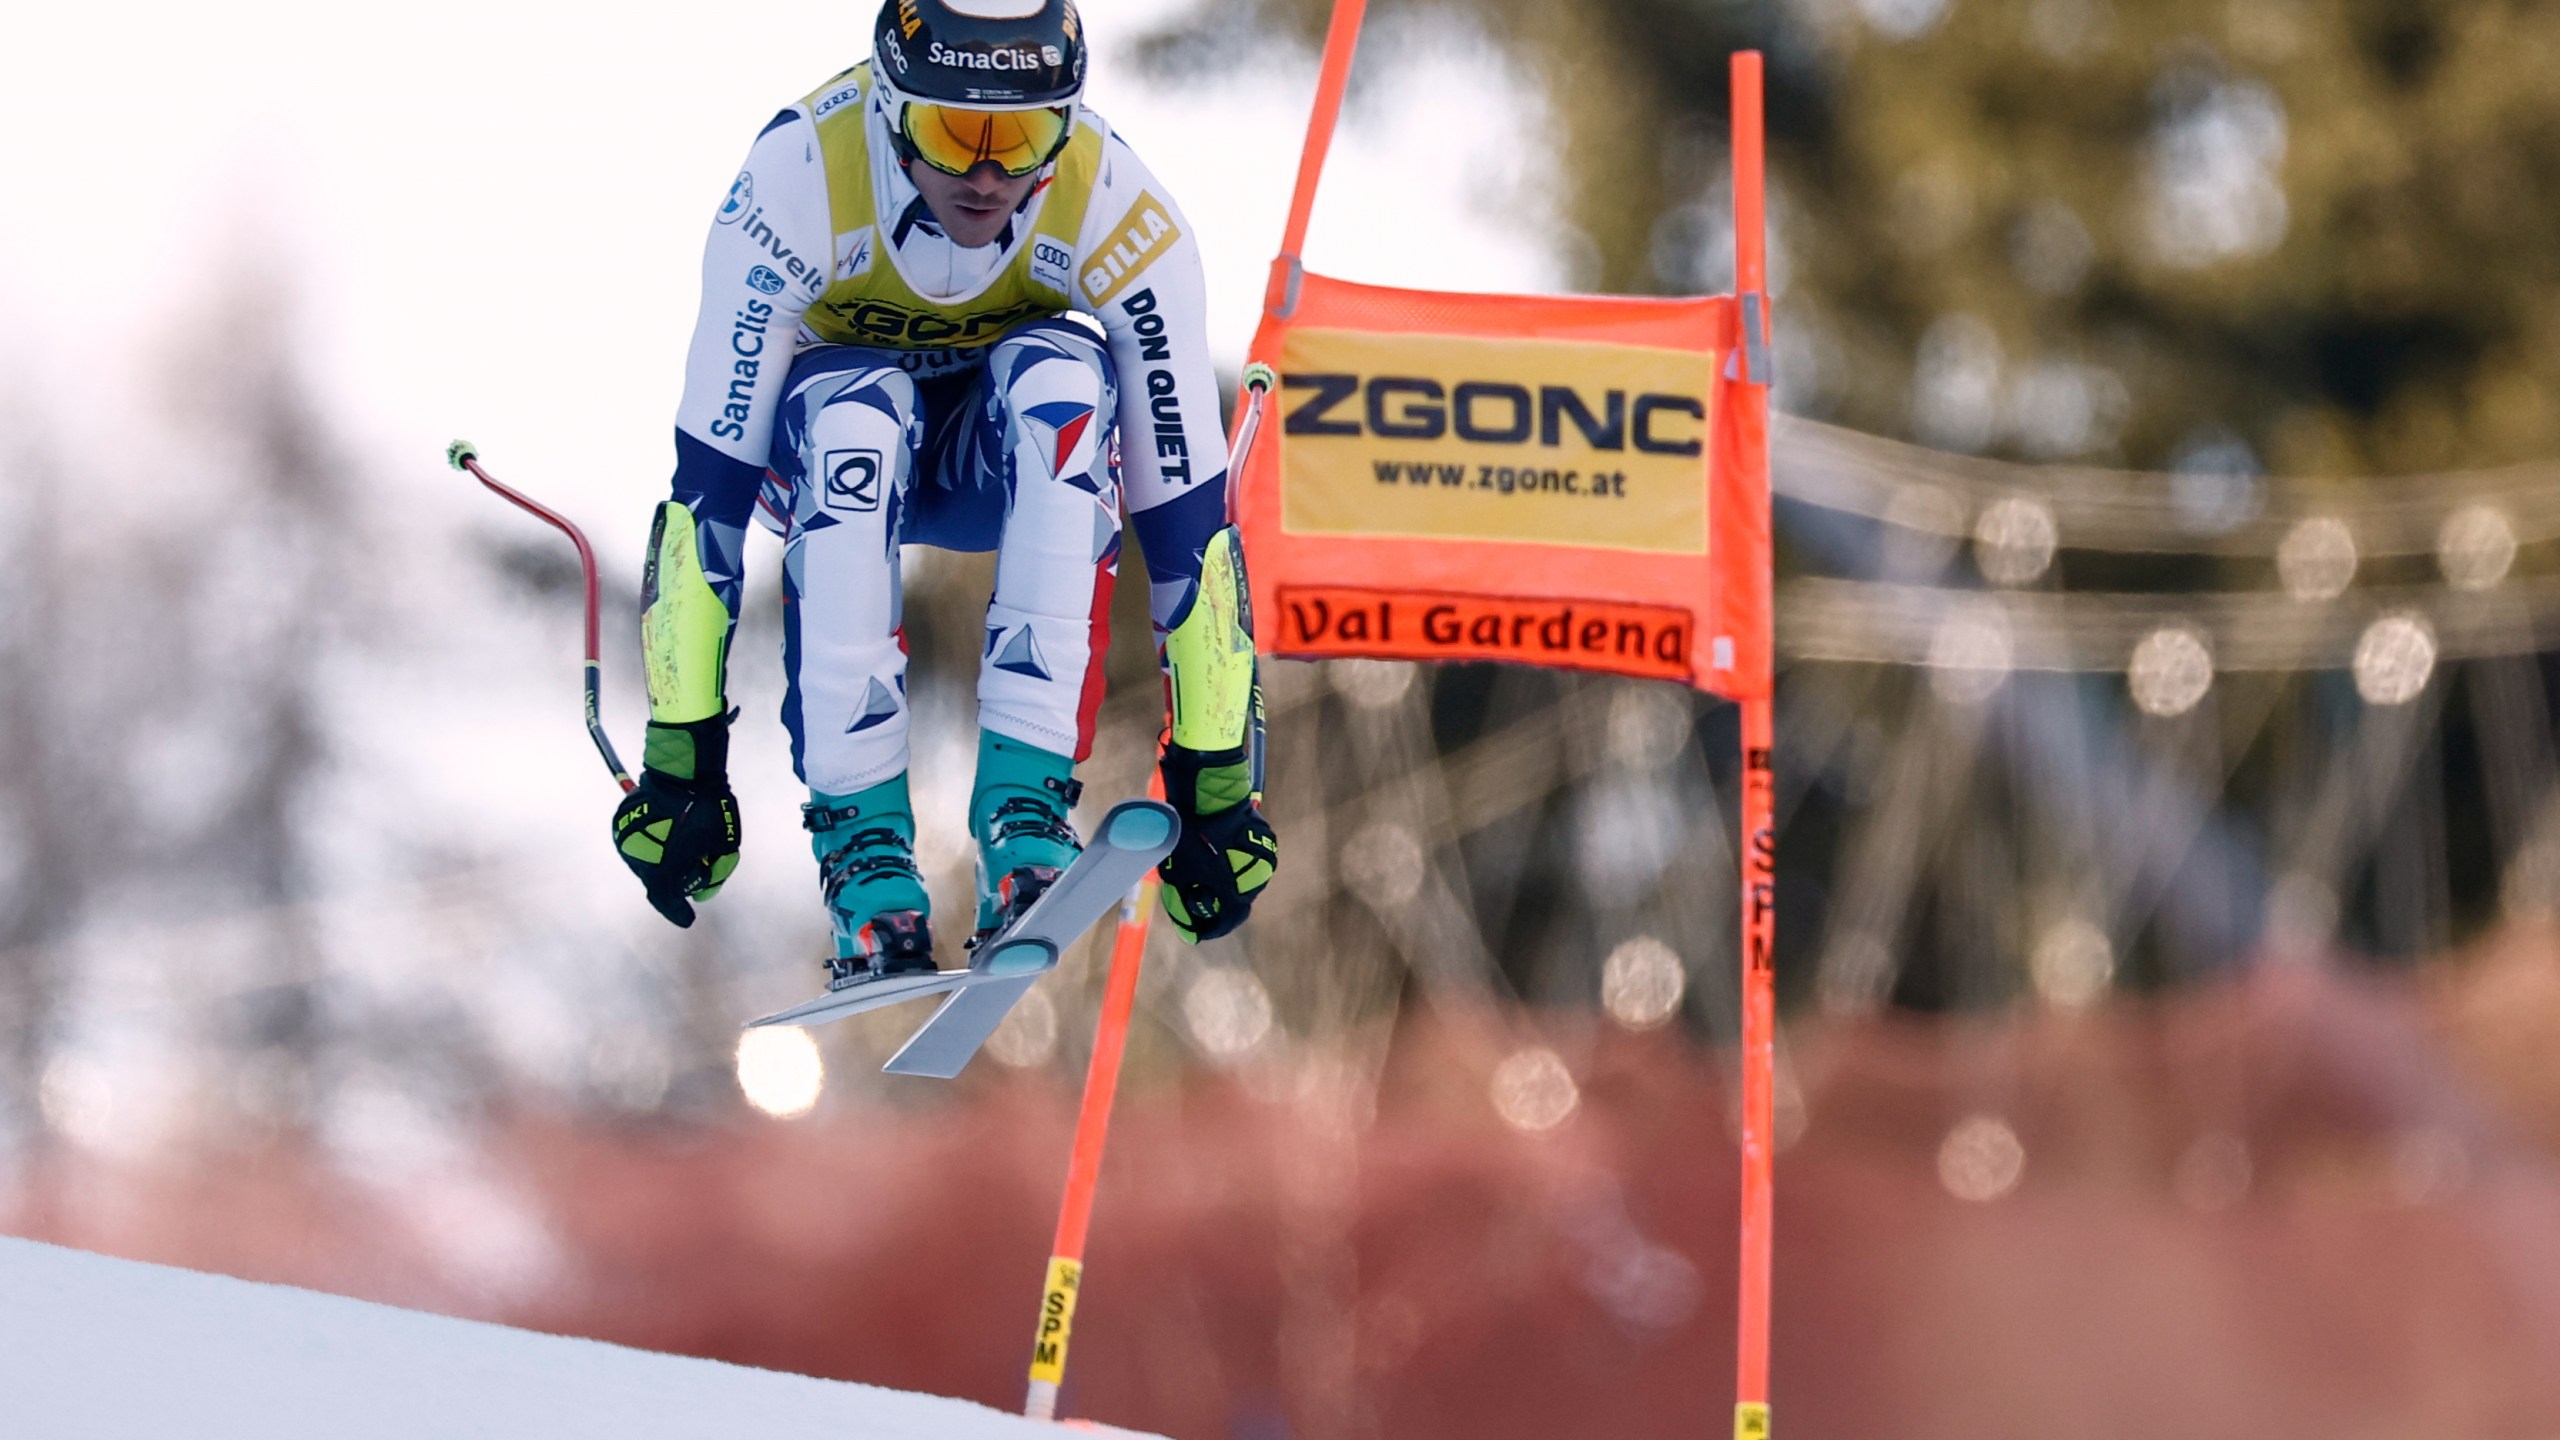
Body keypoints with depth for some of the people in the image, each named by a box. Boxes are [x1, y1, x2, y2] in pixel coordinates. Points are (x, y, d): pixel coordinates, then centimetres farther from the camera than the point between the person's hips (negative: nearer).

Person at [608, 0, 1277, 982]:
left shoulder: (1120, 218, -28)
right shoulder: (798, 181, -31)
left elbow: (1187, 515, -24)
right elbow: (709, 487, -29)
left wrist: (1216, 782, -24)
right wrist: (681, 757, -29)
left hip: (1005, 459, 1)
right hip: (825, 449, -1)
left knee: (1061, 374, -34)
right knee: (856, 412, -36)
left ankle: (1026, 813, -35)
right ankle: (865, 847, -34)